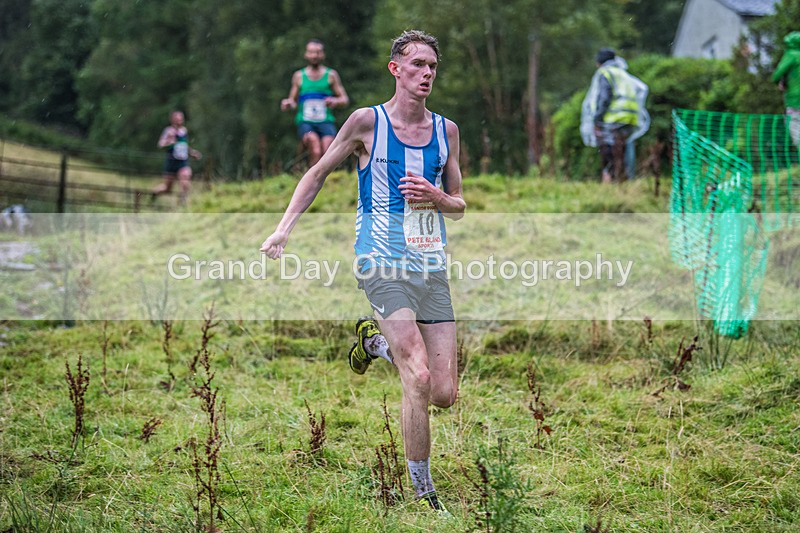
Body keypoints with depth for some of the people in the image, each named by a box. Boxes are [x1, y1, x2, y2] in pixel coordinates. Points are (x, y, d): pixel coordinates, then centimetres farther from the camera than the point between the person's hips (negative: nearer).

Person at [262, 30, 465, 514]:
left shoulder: (446, 130, 10)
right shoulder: (367, 122, -1)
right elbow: (319, 173, 10)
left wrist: (435, 196, -5)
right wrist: (284, 229, 2)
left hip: (433, 269, 5)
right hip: (384, 266, -5)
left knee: (445, 395, 1)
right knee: (419, 380, -19)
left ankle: (378, 339, 29)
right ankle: (424, 493, -6)